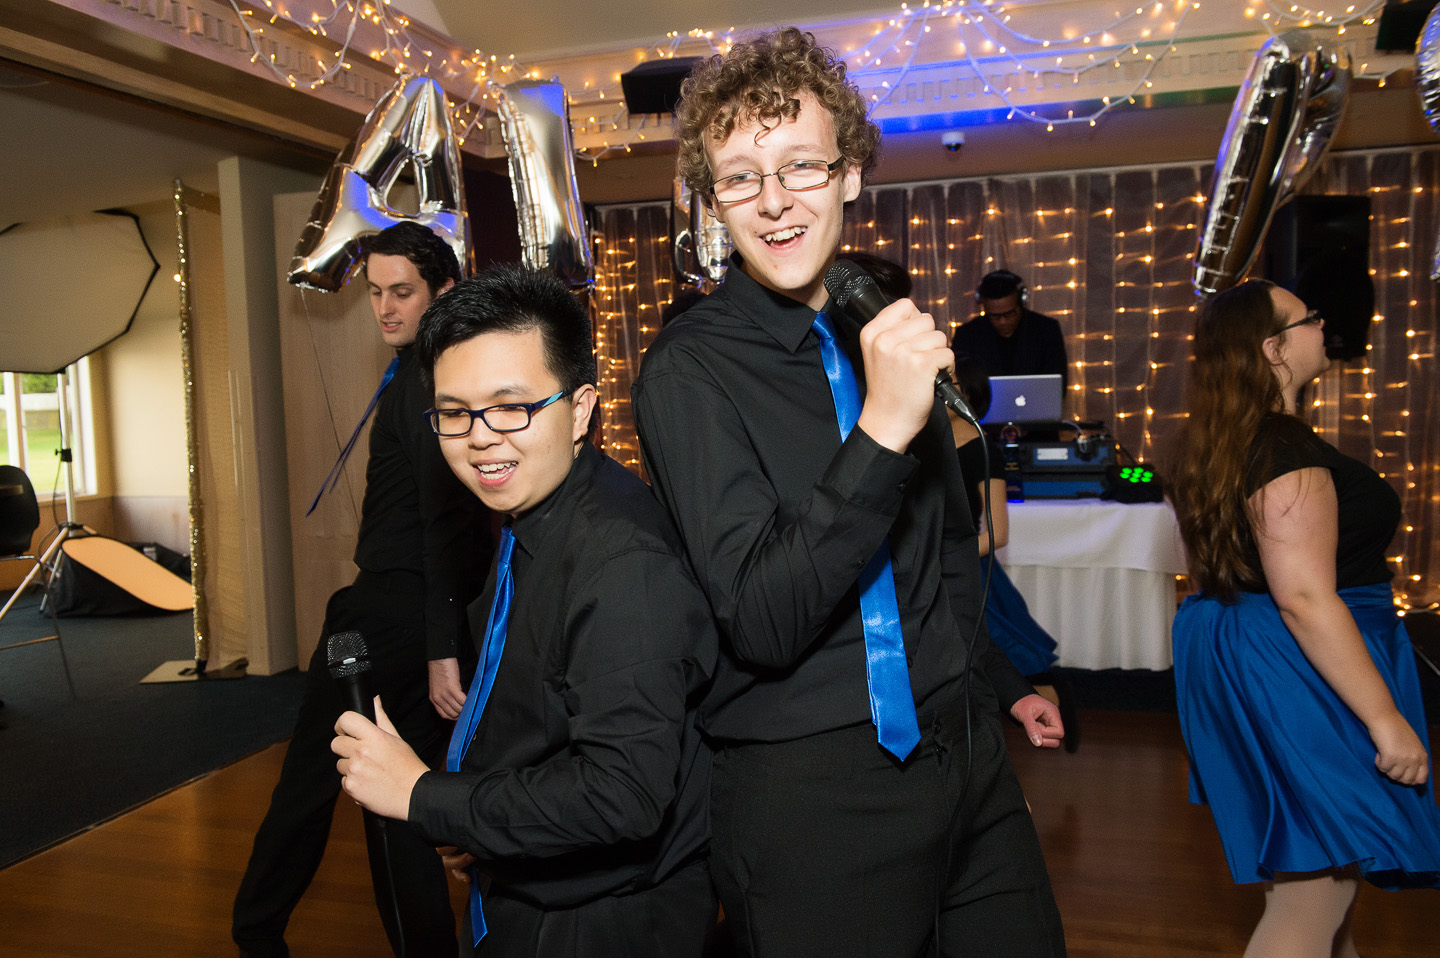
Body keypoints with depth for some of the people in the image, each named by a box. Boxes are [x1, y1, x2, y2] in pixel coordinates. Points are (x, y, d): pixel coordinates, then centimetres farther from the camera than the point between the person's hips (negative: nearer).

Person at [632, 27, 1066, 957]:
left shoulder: (884, 332, 5)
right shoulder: (689, 369, -14)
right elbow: (761, 621, -22)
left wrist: (1000, 682, 26)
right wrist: (880, 431, -30)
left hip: (967, 756, 6)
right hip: (811, 795, -6)